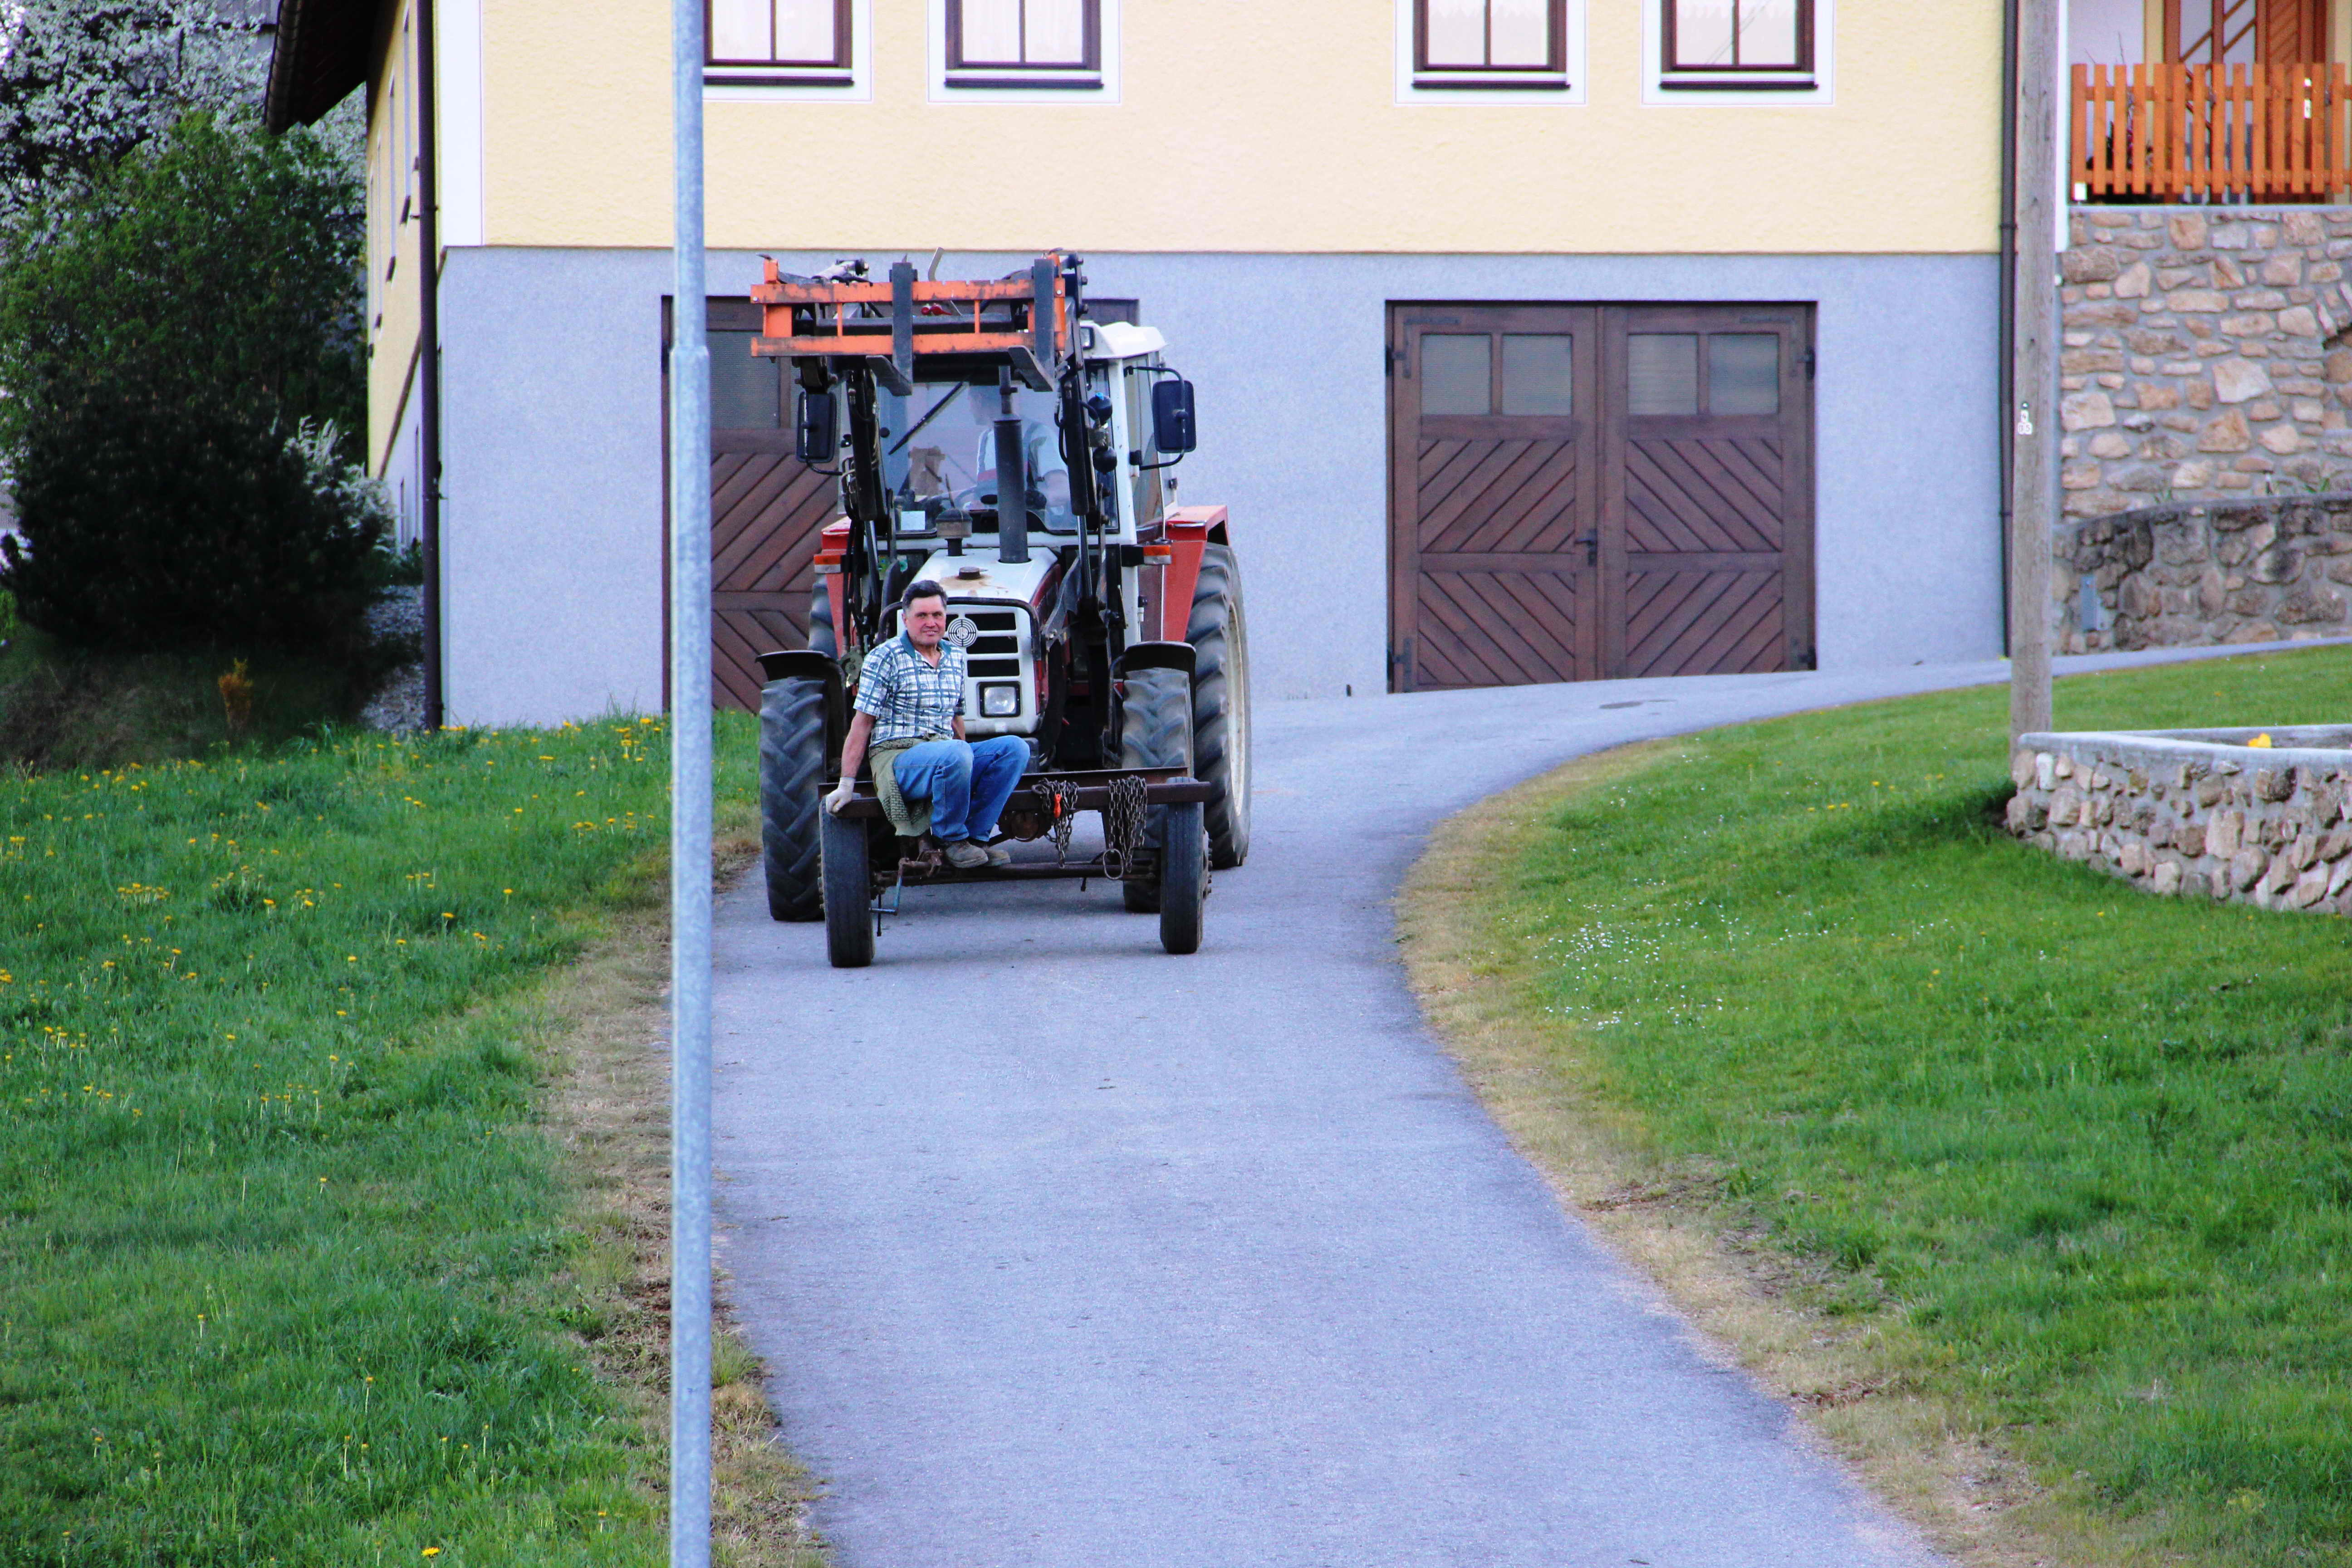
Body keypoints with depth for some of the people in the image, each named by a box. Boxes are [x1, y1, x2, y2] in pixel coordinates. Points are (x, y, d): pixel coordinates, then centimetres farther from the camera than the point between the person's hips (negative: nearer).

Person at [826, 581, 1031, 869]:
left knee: (1015, 748, -17)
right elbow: (862, 723, -4)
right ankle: (951, 840, -17)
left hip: (948, 758, 6)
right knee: (955, 754, -37)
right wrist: (846, 785, -7)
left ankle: (977, 835, -11)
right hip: (897, 757, -6)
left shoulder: (955, 657, 15)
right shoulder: (885, 659, -3)